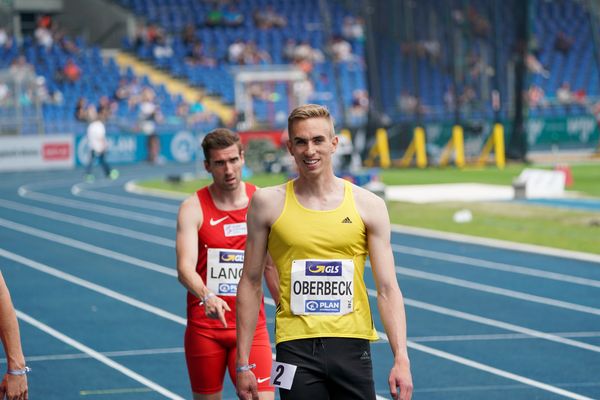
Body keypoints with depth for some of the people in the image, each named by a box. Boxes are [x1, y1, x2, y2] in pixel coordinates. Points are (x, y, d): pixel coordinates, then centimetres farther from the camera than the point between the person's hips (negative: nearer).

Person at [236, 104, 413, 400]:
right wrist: (243, 362, 2)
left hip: (353, 345, 1)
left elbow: (387, 289, 2)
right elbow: (251, 283, 6)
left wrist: (401, 359, -9)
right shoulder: (268, 203, 3)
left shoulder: (368, 206, 3)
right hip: (296, 346, -1)